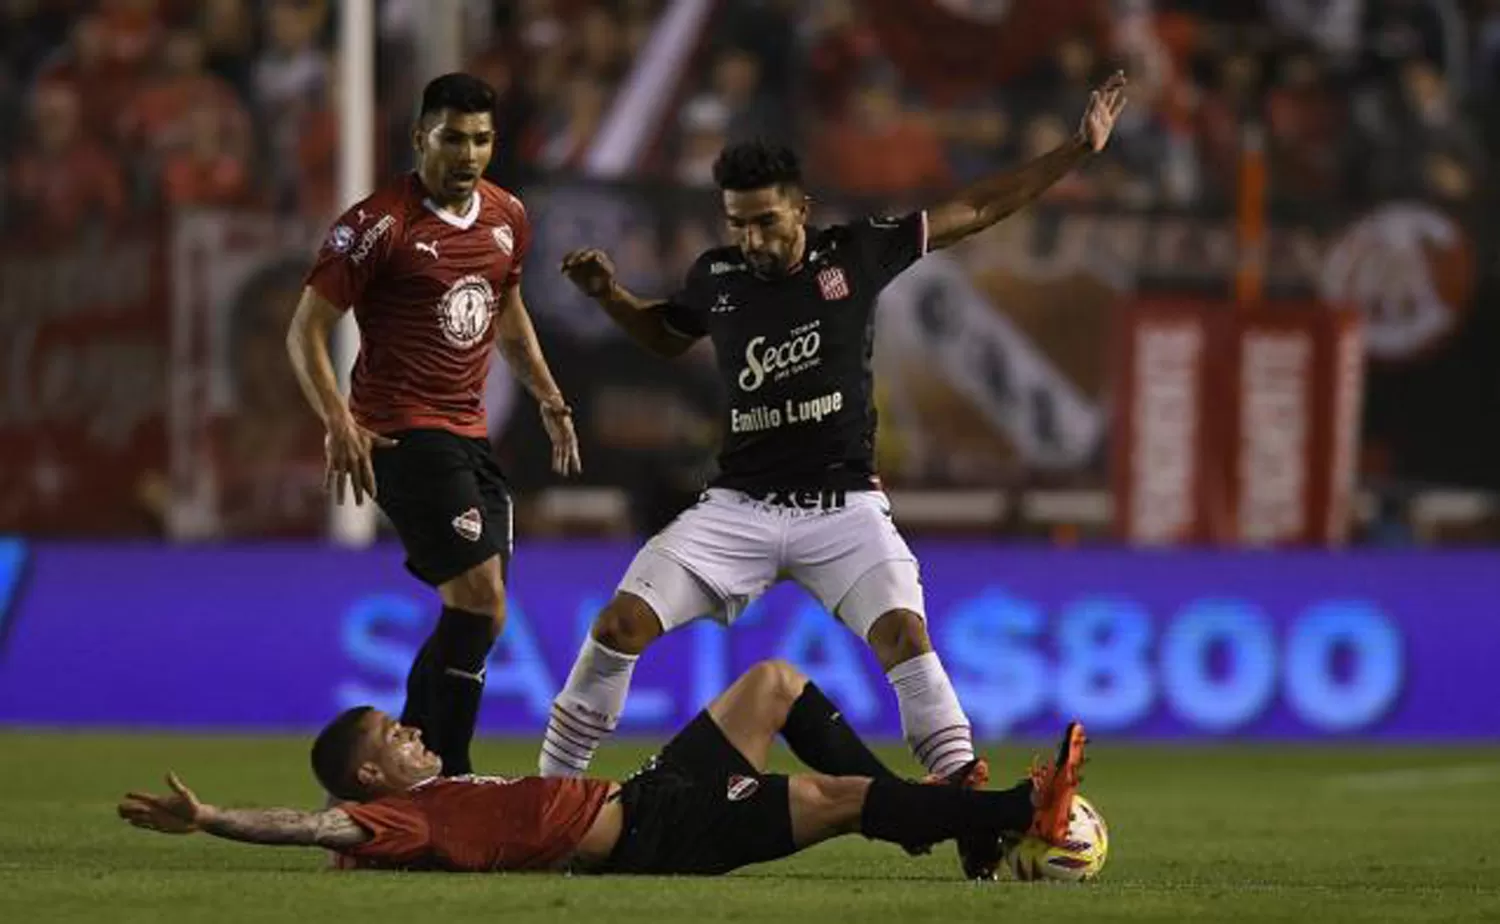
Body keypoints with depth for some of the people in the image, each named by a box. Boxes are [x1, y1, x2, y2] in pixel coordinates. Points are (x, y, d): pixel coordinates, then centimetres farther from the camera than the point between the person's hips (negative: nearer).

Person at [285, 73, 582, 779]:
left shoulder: (507, 216, 9)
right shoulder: (380, 223, -13)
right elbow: (306, 330, -10)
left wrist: (546, 396, 20)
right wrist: (339, 423, -22)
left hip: (468, 431, 8)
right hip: (401, 431, -8)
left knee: (475, 612, 9)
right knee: (480, 602, -18)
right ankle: (447, 776, -13)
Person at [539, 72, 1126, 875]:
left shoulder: (857, 253, -5)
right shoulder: (716, 277, 2)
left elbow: (975, 210, 0)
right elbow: (668, 336, 26)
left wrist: (1078, 150, -2)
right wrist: (610, 296, 9)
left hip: (843, 506, -2)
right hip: (741, 506, 2)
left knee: (903, 635, -26)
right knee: (619, 625, -11)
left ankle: (972, 800, -19)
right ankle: (550, 793, 1)